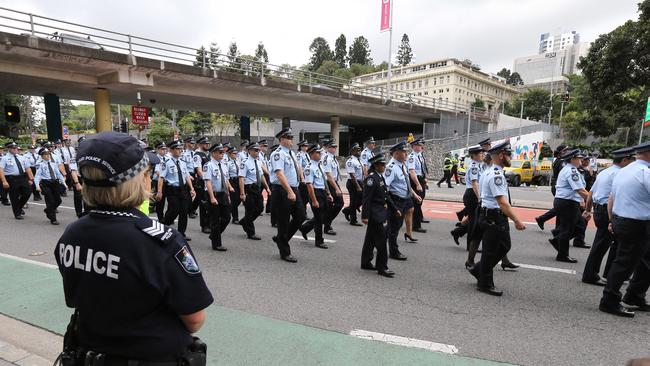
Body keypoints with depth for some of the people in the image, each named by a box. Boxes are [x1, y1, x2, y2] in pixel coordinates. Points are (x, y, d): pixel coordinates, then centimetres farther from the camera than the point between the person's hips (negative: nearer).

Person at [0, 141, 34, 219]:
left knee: (28, 192, -1)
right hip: (12, 179, -4)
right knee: (14, 197, 5)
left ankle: (20, 207, 28)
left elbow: (27, 168, 12)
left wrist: (30, 179, 5)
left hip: (23, 178, 4)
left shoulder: (22, 158, 13)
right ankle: (17, 214, 19)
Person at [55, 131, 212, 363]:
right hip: (156, 356, -5)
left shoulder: (69, 236, -10)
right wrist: (169, 334, -2)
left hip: (87, 354, 6)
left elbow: (78, 301, 5)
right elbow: (195, 319, -22)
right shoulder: (161, 242, -30)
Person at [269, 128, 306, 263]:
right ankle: (285, 253, 16)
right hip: (282, 191, -8)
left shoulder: (292, 153, 14)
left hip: (294, 190, 8)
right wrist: (289, 191, -32)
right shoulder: (278, 154, -13)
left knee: (300, 217, 9)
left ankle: (280, 238, 29)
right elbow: (280, 174, -24)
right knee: (284, 222, 2)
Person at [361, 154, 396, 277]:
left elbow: (386, 195, 18)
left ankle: (366, 263, 27)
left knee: (370, 239, 16)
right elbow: (366, 199, -21)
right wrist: (365, 216, -24)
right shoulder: (371, 178, -17)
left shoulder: (380, 177, 12)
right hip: (374, 214, -10)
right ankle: (382, 267, 5)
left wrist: (394, 209, 18)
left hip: (379, 213, 10)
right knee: (381, 240, -4)